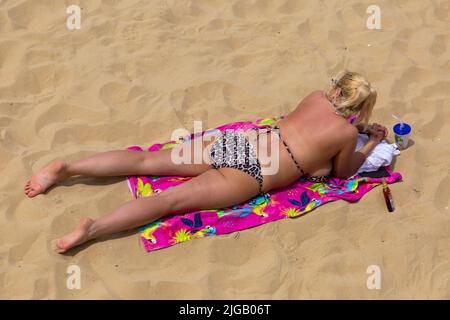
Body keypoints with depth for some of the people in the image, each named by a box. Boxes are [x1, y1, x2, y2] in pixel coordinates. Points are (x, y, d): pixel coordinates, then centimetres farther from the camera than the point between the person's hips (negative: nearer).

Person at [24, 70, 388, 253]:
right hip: (250, 173, -6)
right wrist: (371, 144, 27)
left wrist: (360, 127, 40)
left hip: (236, 142, 6)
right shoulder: (347, 133, -1)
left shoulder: (316, 97, 17)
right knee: (174, 198, -19)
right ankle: (94, 228, -36)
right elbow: (342, 172, 17)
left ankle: (66, 168, -2)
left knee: (146, 161, 3)